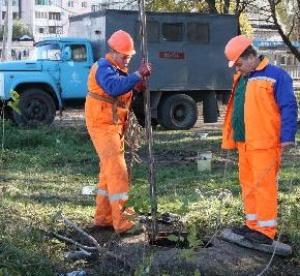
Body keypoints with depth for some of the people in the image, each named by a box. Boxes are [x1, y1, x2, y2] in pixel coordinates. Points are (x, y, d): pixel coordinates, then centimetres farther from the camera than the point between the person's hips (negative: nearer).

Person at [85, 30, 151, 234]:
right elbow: (115, 87, -34)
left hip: (115, 126, 10)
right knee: (117, 171, -13)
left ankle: (103, 216, 22)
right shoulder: (104, 67, -14)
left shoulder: (119, 69, 17)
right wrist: (138, 75, -33)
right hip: (103, 125, -10)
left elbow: (127, 89, 8)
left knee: (109, 170, 13)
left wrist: (141, 79, -9)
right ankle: (121, 222, -12)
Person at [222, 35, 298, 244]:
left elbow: (288, 108, -12)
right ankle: (253, 225, 25)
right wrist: (230, 138, 22)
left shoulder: (276, 76, -9)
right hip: (244, 143, 8)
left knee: (263, 184, -6)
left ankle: (266, 231, 2)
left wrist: (287, 137, -18)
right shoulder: (240, 78, 16)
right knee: (247, 183, 13)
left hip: (264, 144, -8)